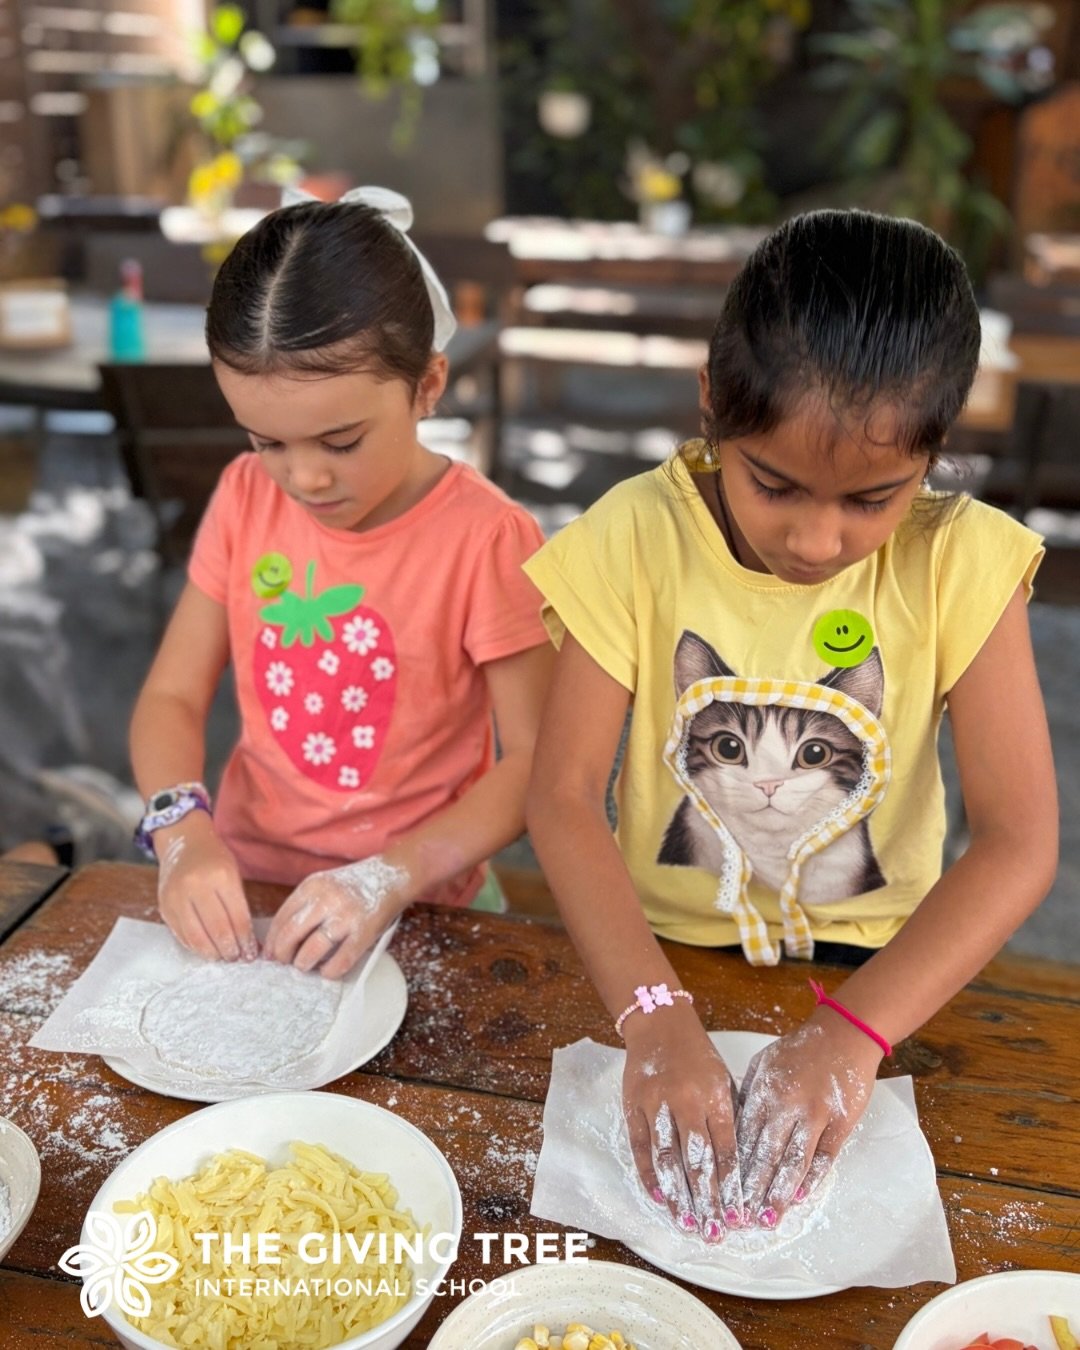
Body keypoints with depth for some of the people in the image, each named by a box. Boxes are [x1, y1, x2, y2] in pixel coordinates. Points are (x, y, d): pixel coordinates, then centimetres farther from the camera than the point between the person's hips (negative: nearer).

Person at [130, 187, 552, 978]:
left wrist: (391, 878, -24)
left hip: (415, 910, -2)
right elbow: (172, 696, 2)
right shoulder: (246, 499, -2)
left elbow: (536, 762, -13)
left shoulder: (488, 540, -16)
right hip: (246, 889, 3)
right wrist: (184, 834, -16)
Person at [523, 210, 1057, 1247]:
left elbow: (1019, 843, -17)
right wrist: (655, 1021, -31)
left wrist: (850, 1036, -30)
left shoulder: (959, 563, -13)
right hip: (664, 953, 0)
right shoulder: (640, 537, -14)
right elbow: (563, 795, -17)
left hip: (867, 968, 1)